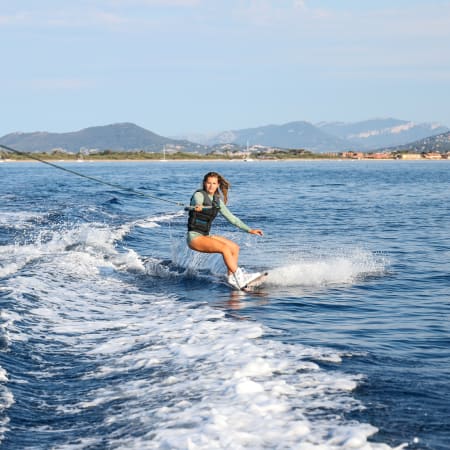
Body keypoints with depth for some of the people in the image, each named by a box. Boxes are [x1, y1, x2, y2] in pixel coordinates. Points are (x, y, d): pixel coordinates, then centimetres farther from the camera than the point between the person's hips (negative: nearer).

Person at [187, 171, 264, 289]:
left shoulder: (217, 201, 11)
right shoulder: (199, 195, -10)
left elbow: (230, 217, 14)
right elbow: (197, 203, -34)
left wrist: (249, 230, 9)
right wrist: (198, 207, -60)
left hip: (205, 235, 8)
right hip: (194, 237, -8)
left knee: (234, 247, -1)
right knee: (225, 248, -24)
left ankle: (231, 277, -2)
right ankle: (239, 278, -28)